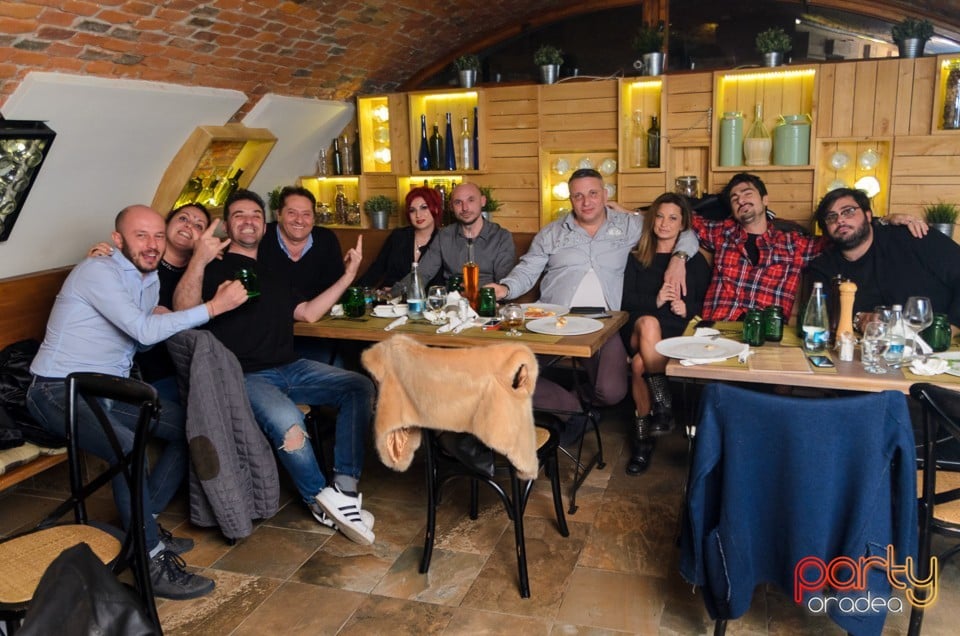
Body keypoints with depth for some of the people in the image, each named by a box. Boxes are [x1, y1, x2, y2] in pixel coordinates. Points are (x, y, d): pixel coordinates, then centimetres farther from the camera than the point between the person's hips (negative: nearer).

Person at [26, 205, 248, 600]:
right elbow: (145, 332, -25)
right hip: (60, 391, -9)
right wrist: (215, 306, -25)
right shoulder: (99, 272, -16)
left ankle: (142, 523, 7)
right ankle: (152, 560, -21)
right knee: (128, 447, -33)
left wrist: (161, 317, -7)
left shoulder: (149, 278, 11)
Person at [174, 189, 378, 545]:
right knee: (287, 421, -36)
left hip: (290, 368, 7)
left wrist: (348, 276, 15)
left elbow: (307, 314, 19)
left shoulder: (275, 274, 25)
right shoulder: (214, 268, 6)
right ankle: (320, 501, -14)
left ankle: (345, 489, -18)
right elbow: (183, 310, -11)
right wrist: (199, 260, -24)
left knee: (360, 387, -13)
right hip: (244, 376, -6)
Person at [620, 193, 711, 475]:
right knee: (649, 323, -38)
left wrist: (687, 309, -13)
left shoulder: (696, 260, 16)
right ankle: (662, 405, -34)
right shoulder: (636, 257, 17)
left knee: (640, 363, -34)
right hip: (638, 329, 1)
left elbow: (705, 303, 9)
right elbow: (625, 299, 4)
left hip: (676, 331, -1)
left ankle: (642, 431, -23)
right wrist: (655, 301, -13)